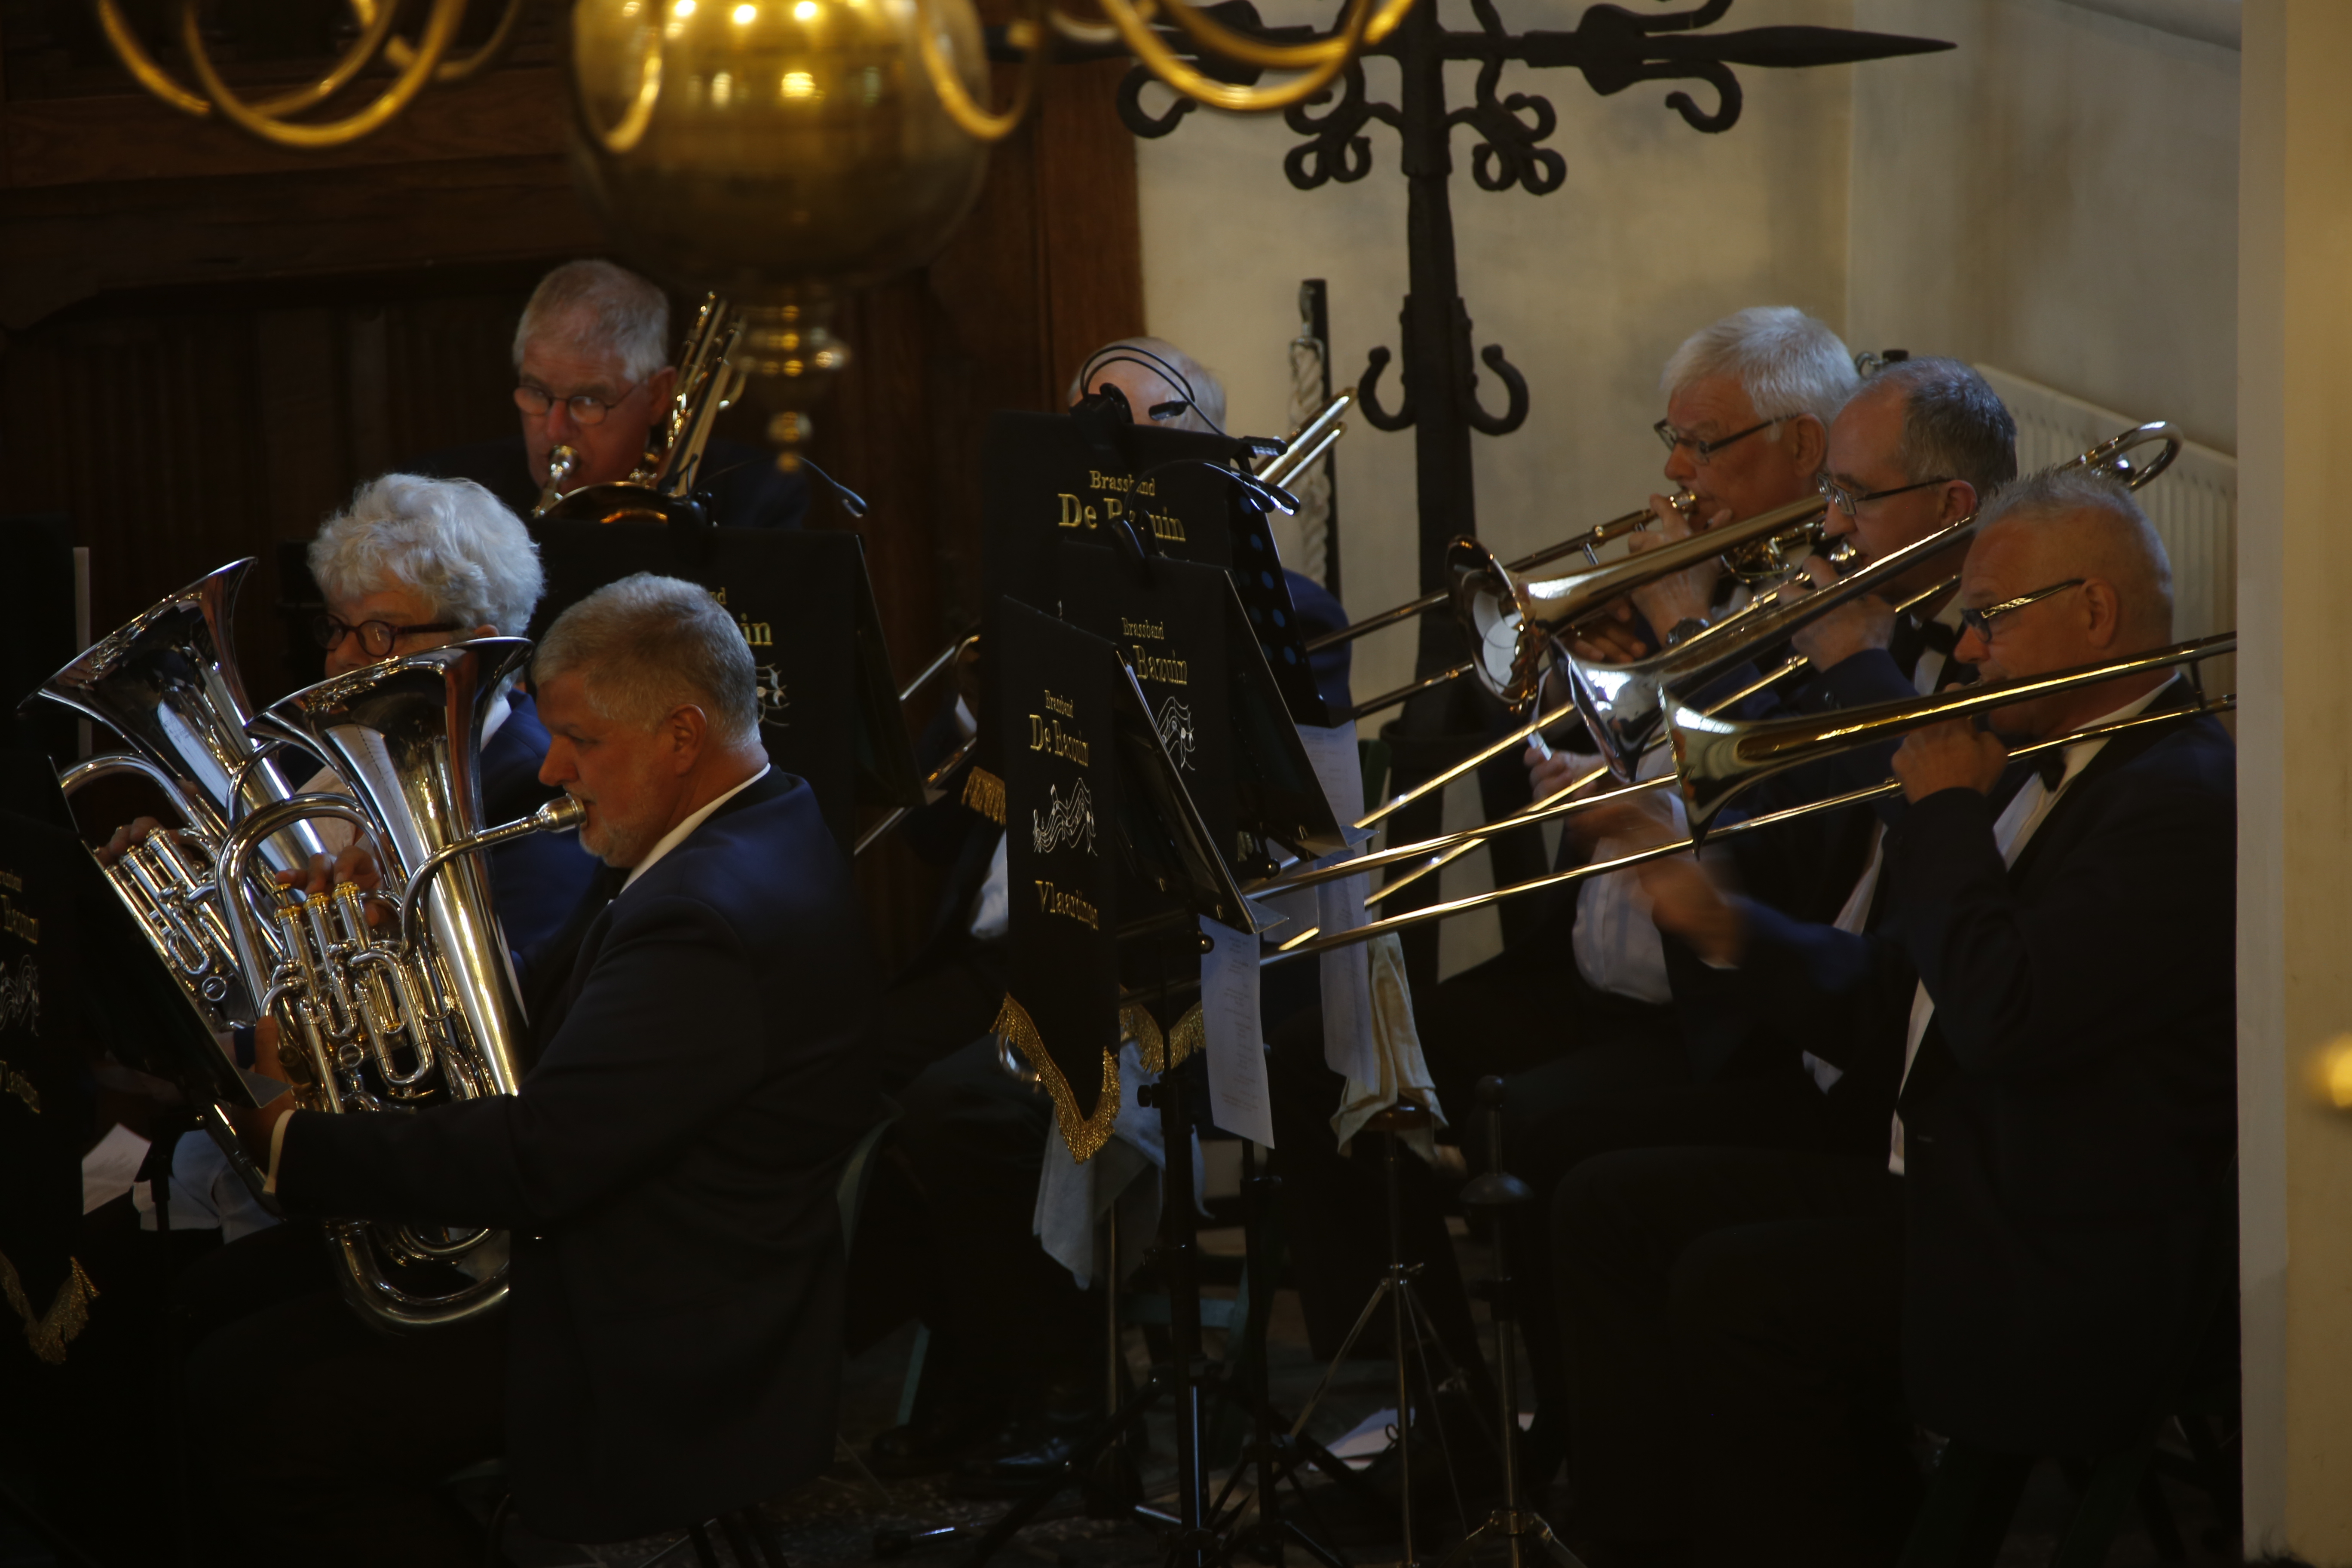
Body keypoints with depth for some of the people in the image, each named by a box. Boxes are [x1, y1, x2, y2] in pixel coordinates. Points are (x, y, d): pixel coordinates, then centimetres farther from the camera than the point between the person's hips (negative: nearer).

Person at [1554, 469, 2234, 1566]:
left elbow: (2005, 1019, -27)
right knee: (1610, 1209, 6)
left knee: (1735, 1291, -25)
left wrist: (1945, 815, -14)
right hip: (1935, 1188, 10)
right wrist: (1731, 930, 2)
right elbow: (1889, 1008, 17)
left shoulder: (2184, 801, -16)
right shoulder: (2035, 772, 15)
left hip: (2065, 1275, -10)